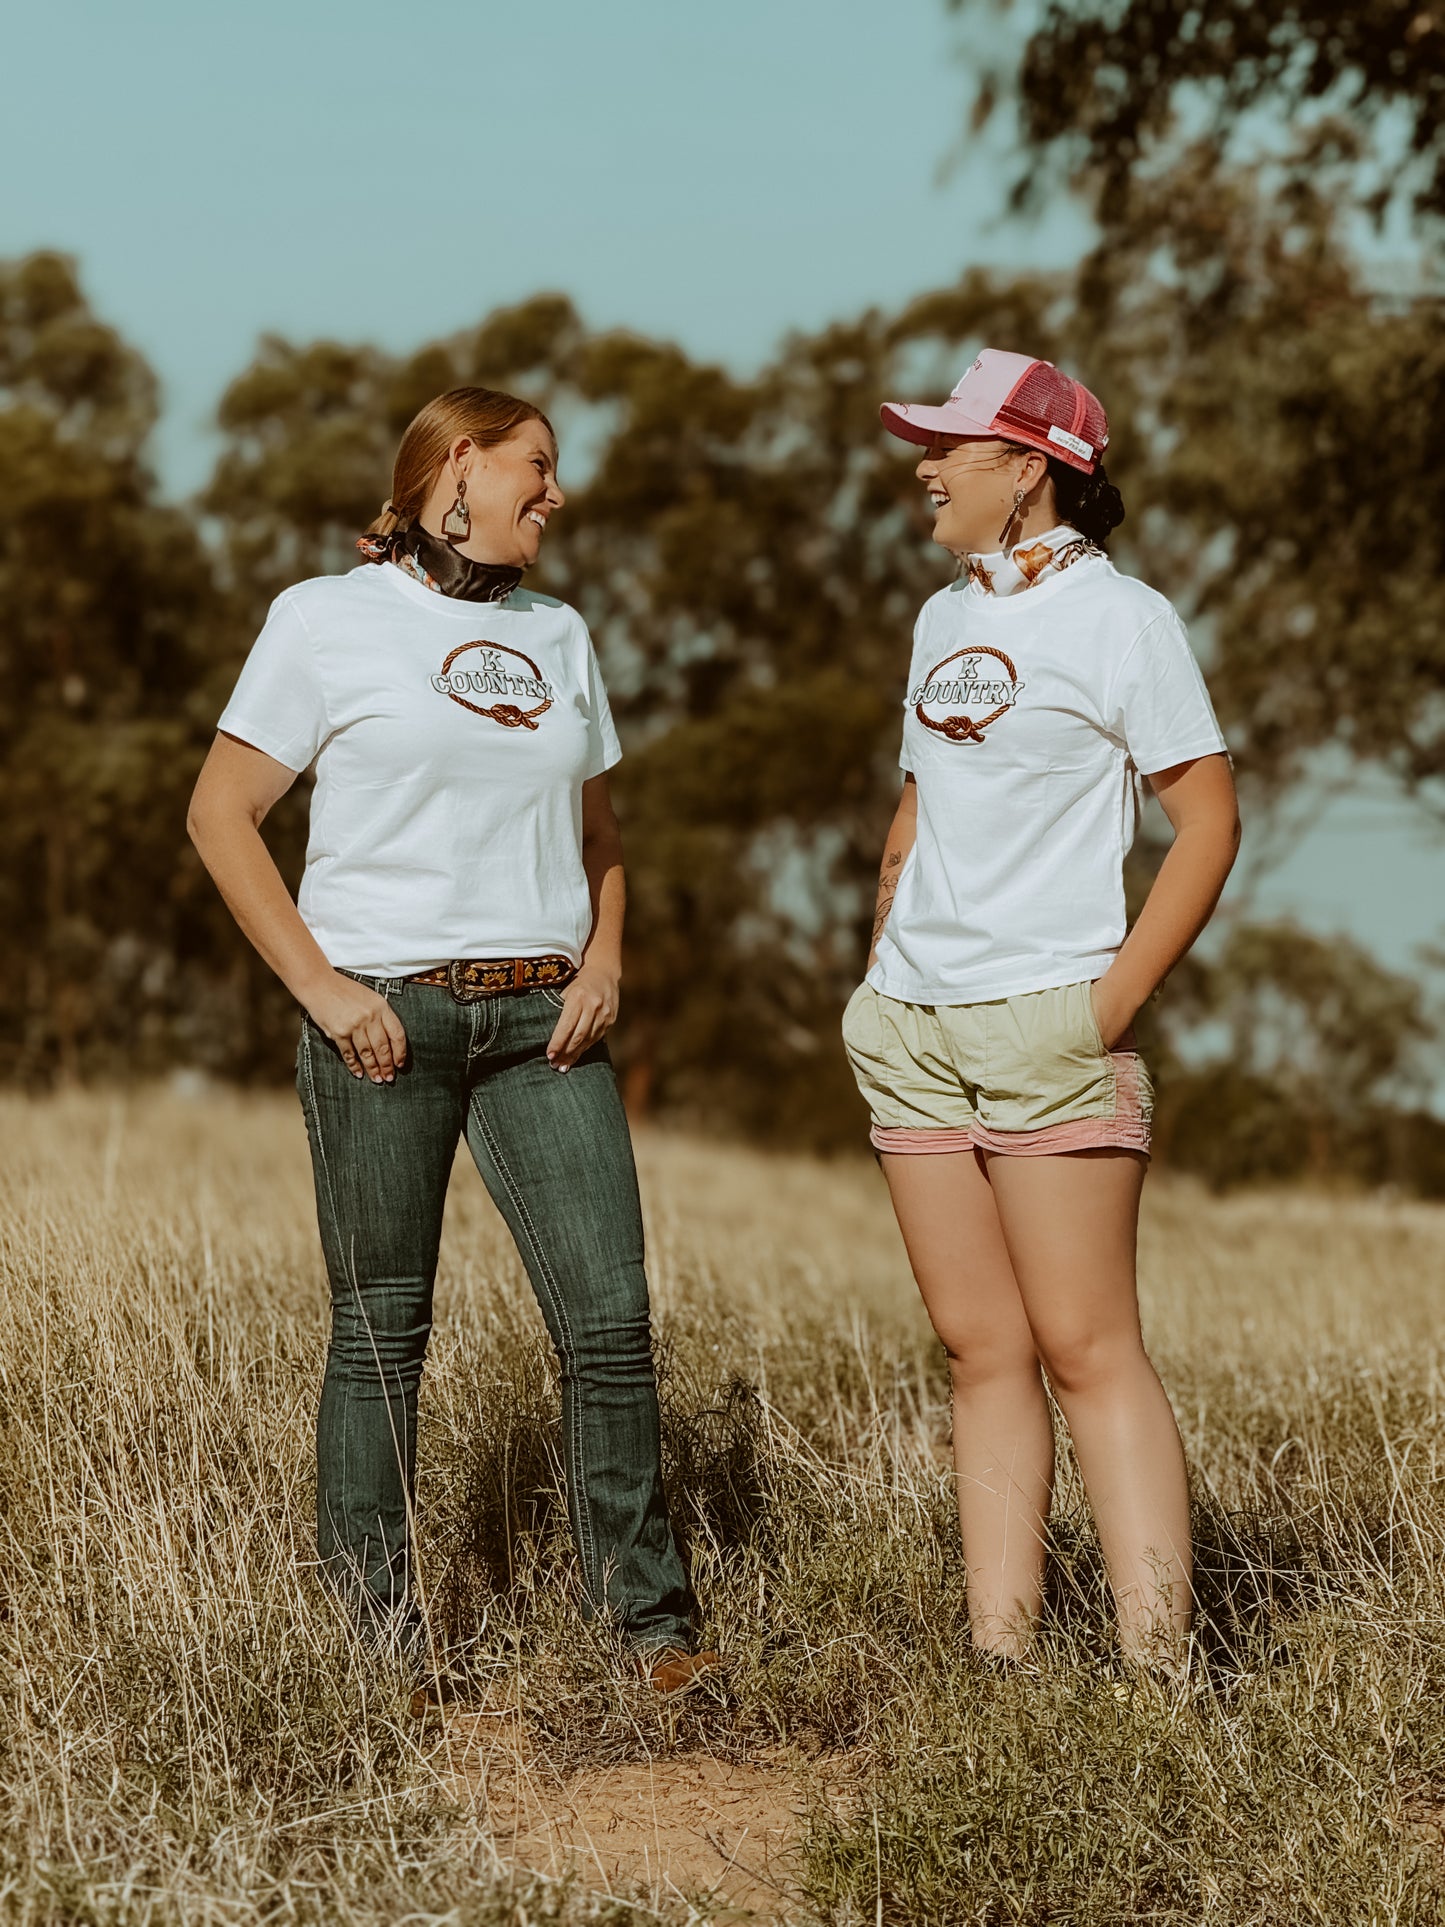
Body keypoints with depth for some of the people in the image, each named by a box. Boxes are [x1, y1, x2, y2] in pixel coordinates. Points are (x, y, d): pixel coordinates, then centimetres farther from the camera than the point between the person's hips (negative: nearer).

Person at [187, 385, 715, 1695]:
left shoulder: (557, 634, 17)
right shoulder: (329, 619, 1)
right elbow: (221, 814, 0)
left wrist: (605, 958, 6)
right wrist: (318, 983, -9)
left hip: (543, 1017, 4)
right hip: (385, 1013, -4)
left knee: (611, 1314, -4)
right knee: (383, 1328, 0)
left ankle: (649, 1617, 5)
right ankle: (375, 1631, 10)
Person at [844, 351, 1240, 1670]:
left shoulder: (1119, 617, -5)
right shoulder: (945, 618, 16)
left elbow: (1210, 819, -8)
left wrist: (1118, 1002, -13)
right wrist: (878, 974, 14)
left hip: (1047, 1019, -7)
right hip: (913, 1025, 7)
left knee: (1087, 1348, -10)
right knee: (981, 1350, 6)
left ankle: (1159, 1669, -9)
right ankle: (999, 1651, 8)